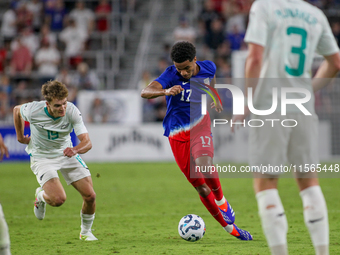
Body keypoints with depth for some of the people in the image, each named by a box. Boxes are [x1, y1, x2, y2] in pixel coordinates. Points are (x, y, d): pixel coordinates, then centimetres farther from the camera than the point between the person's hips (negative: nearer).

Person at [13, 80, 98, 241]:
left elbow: (87, 142, -28)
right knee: (58, 199, -22)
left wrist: (75, 150, -50)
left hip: (66, 153, 2)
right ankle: (41, 196, 17)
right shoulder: (33, 110, -24)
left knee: (90, 196, -7)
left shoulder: (72, 111, -23)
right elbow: (17, 110, 2)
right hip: (42, 157, -2)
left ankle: (85, 231, 21)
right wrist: (20, 136, 9)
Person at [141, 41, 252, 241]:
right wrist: (165, 91, -45)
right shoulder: (171, 75, -13)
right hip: (177, 134, -1)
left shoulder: (208, 67, -2)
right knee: (200, 187, -1)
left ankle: (222, 202, -5)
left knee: (204, 164, -32)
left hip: (199, 125, 1)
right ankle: (229, 228, 15)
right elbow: (145, 92, -28)